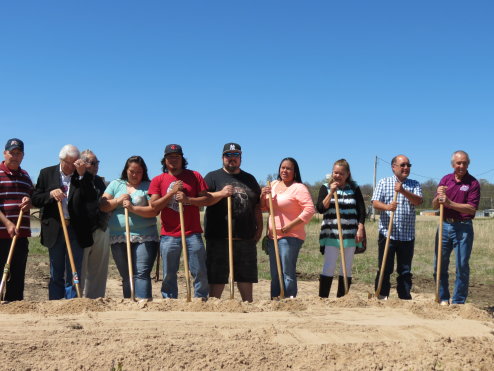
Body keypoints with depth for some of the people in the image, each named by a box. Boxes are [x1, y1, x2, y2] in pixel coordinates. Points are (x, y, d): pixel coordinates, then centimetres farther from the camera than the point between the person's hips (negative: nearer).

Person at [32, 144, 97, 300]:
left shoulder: (85, 176, 2)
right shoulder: (47, 173, 6)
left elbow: (92, 199, -12)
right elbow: (35, 199, 5)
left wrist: (82, 175, -17)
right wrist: (50, 194, -14)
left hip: (76, 231, -1)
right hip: (54, 230, 1)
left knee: (73, 275, 2)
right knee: (56, 275, 10)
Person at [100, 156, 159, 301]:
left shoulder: (149, 186, 4)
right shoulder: (116, 184, 15)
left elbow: (154, 210, -8)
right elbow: (103, 206, 8)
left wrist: (133, 208, -15)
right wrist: (118, 200, -7)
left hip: (145, 238, -3)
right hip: (119, 238, 3)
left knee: (142, 273, -13)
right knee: (126, 276, 7)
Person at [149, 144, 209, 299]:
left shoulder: (194, 176, 7)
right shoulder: (157, 180, 7)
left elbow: (205, 199, 2)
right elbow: (154, 206, -2)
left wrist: (187, 199, -13)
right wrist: (172, 192, -11)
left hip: (193, 233, 0)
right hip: (169, 235, 0)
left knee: (199, 272, 0)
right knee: (169, 274, 5)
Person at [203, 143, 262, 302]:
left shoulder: (250, 179, 20)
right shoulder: (213, 177, 7)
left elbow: (257, 206, 19)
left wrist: (259, 228, 9)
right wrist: (221, 194, -20)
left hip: (246, 237, 4)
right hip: (219, 237, -4)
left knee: (246, 276, 9)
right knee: (217, 277, -1)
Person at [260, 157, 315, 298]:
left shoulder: (298, 188, -8)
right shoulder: (273, 185, 14)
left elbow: (310, 209, -18)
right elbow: (263, 208, 21)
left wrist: (291, 225, -21)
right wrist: (263, 196, -1)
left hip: (290, 236, -7)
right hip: (273, 236, 7)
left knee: (288, 274, -10)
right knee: (275, 275, 12)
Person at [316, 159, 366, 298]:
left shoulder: (354, 188, 7)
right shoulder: (326, 188, 4)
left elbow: (361, 210, 5)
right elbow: (320, 208, -6)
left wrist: (360, 229, -4)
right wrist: (331, 192, -14)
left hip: (350, 234, 2)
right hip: (331, 233, -2)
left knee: (347, 268, 6)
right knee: (329, 267, -6)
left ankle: (341, 298, 13)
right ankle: (322, 297, -4)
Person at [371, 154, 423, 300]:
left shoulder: (414, 185, 11)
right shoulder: (384, 183, 7)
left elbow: (418, 201, -7)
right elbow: (375, 203, -4)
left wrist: (403, 191, -22)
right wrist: (387, 207, -25)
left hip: (407, 235, 2)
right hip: (387, 233, -2)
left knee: (405, 270, 8)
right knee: (385, 268, 0)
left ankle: (405, 297, 15)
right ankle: (382, 296, 7)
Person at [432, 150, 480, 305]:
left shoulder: (473, 183, -4)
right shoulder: (445, 179, 9)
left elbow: (472, 209, -13)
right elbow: (434, 205, 10)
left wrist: (450, 203, -20)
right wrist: (439, 197, -12)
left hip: (463, 228, -4)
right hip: (445, 225, 4)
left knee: (462, 266, 0)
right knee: (440, 265, 7)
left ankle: (458, 301, 10)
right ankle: (443, 298, 19)